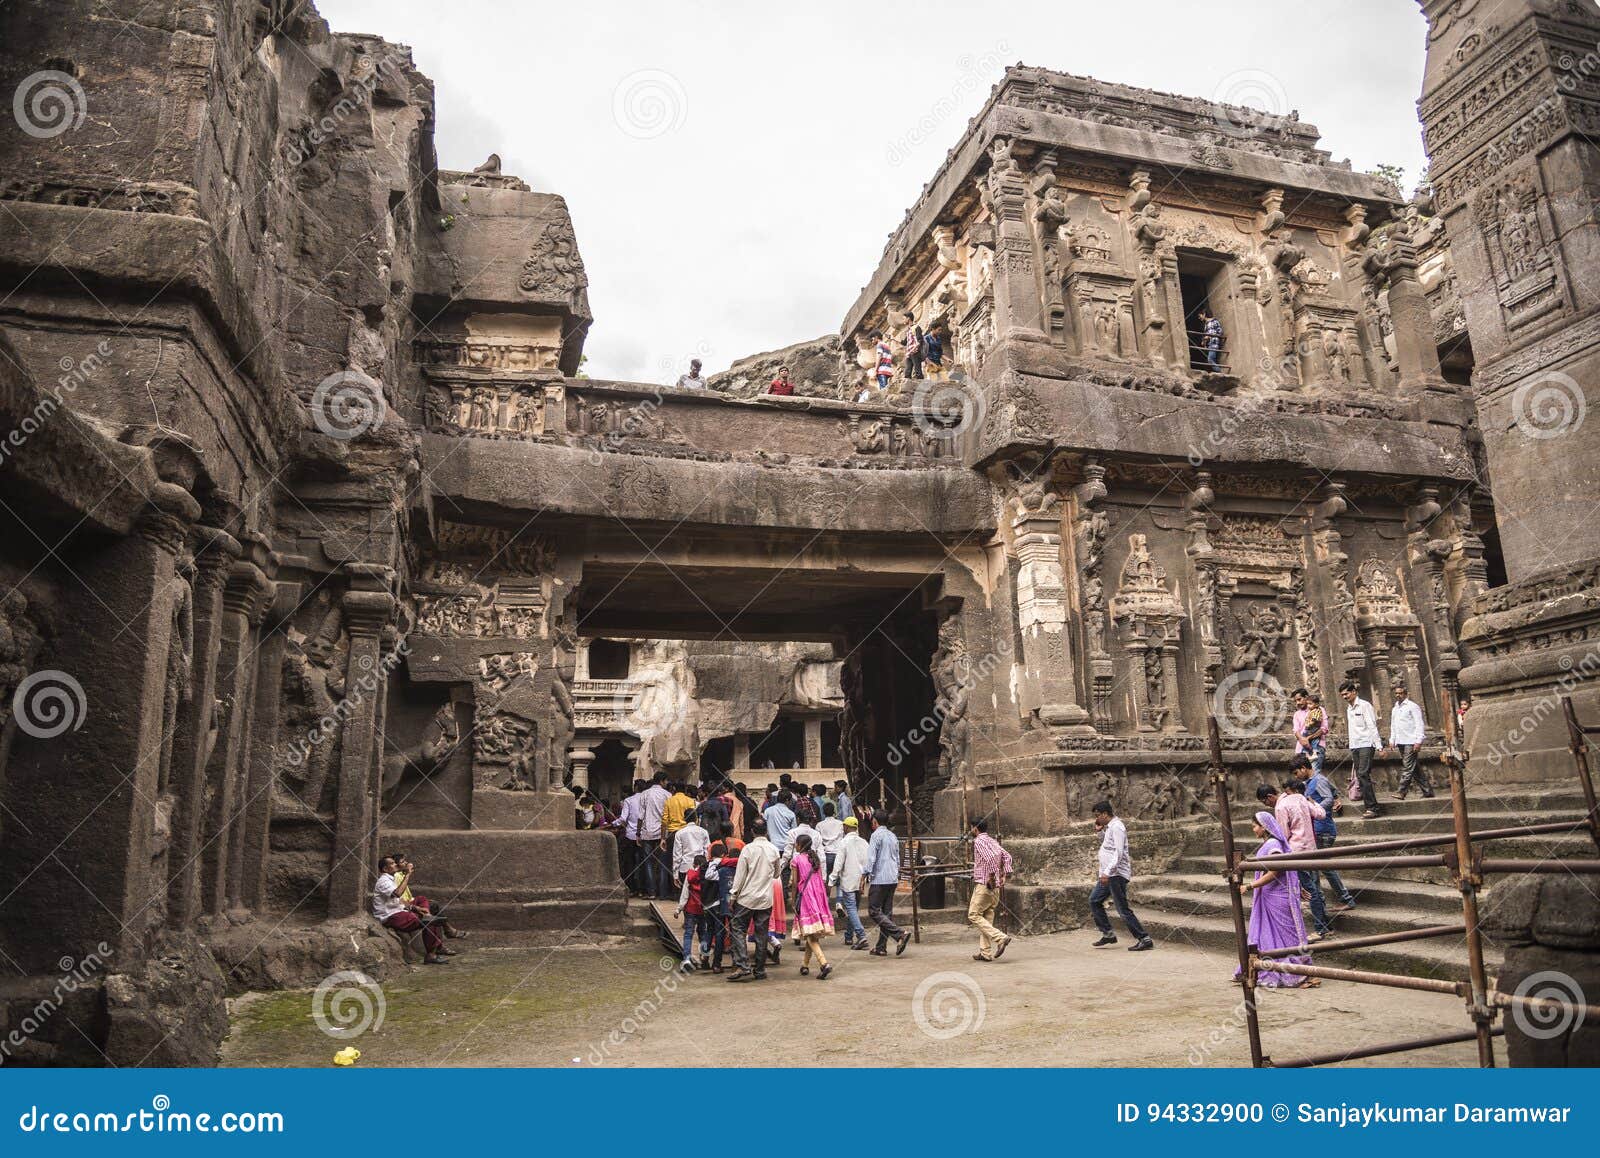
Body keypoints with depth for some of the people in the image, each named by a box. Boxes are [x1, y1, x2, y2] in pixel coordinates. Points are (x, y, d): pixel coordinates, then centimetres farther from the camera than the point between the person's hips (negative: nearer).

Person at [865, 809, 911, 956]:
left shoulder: (877, 835, -8)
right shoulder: (893, 836, 15)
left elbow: (871, 858, -14)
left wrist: (867, 875, -10)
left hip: (879, 879, -8)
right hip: (893, 880, 8)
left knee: (874, 911, -5)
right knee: (887, 912, 9)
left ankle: (900, 934, -17)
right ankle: (881, 947, 11)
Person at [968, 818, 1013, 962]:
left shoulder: (979, 841, -10)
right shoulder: (992, 841, 16)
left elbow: (991, 857, -25)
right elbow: (1007, 856, 14)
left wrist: (991, 876, -20)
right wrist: (1004, 875, 10)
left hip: (984, 884, -9)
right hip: (996, 886, 9)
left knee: (974, 915, -4)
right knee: (987, 917, 11)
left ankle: (1001, 937, -15)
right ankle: (986, 953, 10)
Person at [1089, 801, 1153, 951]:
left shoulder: (1116, 827, -16)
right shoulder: (1109, 827, 15)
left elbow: (1118, 852, -24)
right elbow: (1104, 842, 32)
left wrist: (1107, 872, -28)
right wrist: (1100, 830, 15)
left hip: (1116, 874, -10)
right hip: (1108, 875, 10)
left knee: (1123, 910, -9)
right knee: (1094, 900, 13)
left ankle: (1145, 940, -4)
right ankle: (1108, 934, 18)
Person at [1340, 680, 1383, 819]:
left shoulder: (1364, 705, -6)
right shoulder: (1348, 708, 17)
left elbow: (1372, 727, -10)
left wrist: (1379, 745, -15)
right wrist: (1351, 745, 16)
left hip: (1366, 744, -8)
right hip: (1354, 746, 8)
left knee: (1363, 774, -16)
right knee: (1359, 775, 4)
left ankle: (1371, 808, -16)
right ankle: (1368, 805, 8)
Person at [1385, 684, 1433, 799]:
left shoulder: (1412, 706, -4)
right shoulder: (1394, 709, 19)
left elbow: (1419, 724, -9)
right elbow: (1393, 726, 24)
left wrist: (1418, 741, -16)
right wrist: (1392, 741, 15)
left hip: (1410, 742, -8)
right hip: (1400, 742, 8)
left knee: (1407, 768, -11)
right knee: (1415, 768, 9)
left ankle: (1402, 793, -15)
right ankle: (1427, 791, 14)